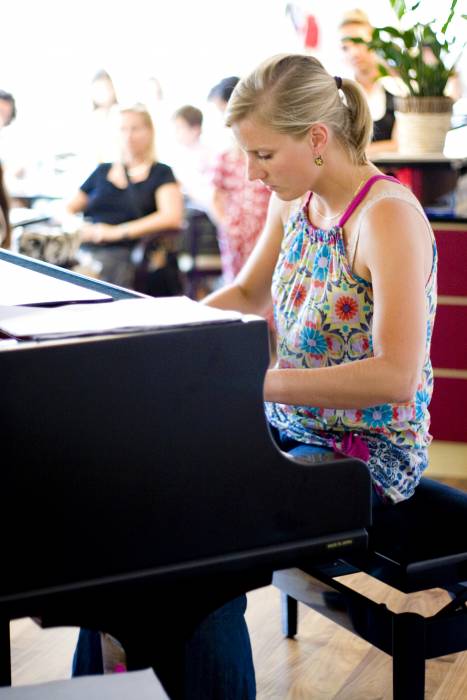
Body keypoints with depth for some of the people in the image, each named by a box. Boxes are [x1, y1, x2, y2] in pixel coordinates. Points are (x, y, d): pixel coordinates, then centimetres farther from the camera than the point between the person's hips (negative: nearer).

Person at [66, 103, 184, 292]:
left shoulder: (161, 173, 12)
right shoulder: (102, 171, 26)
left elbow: (172, 217, -5)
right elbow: (65, 210, 25)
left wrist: (117, 231, -11)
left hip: (122, 253, -3)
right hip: (83, 247, 4)